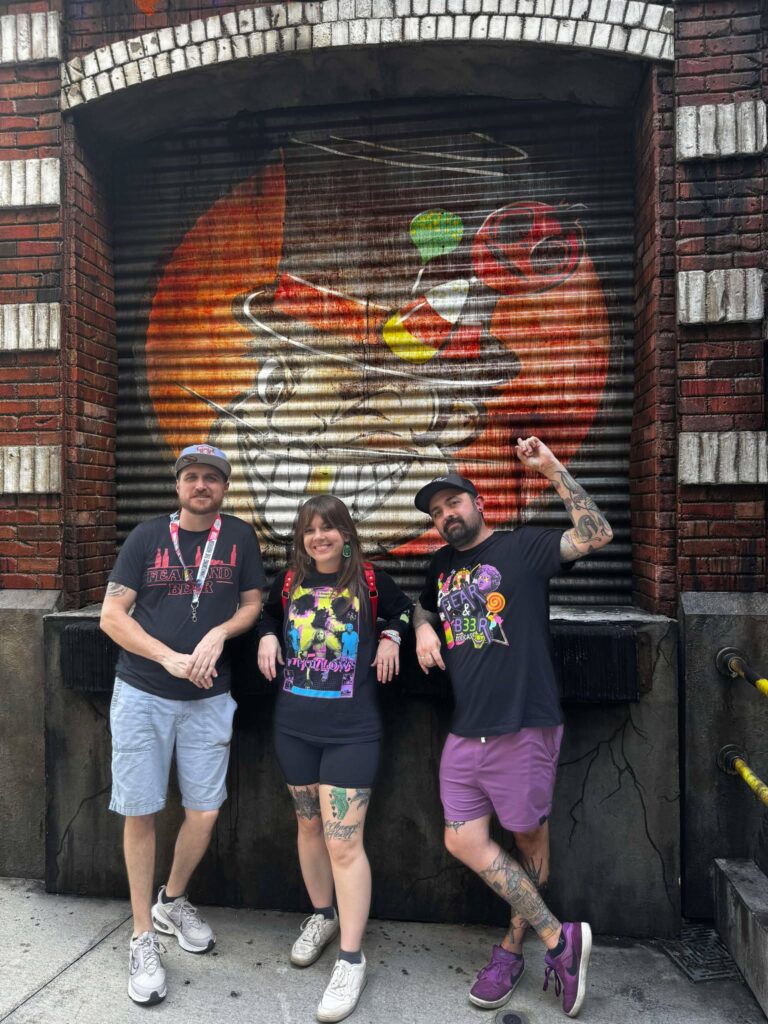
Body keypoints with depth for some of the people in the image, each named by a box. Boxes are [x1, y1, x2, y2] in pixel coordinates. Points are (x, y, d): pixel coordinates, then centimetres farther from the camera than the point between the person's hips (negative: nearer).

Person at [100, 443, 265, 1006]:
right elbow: (111, 615, -4)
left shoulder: (240, 536, 2)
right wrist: (171, 658, -15)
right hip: (142, 695, -1)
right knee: (141, 812, 6)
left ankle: (173, 902, 37)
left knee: (205, 812, 8)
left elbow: (253, 602, 8)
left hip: (208, 698, 1)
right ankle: (144, 936, 25)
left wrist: (219, 634, -12)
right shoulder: (147, 536, -1)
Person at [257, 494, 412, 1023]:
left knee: (343, 841, -5)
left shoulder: (369, 580, -5)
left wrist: (391, 636, -6)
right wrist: (268, 636, 3)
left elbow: (404, 610, 13)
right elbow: (270, 613, 23)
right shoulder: (290, 580, 3)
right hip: (294, 727, 4)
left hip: (352, 732, -4)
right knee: (309, 824, 18)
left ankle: (352, 960, 11)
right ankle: (322, 916, 42)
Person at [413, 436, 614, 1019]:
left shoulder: (522, 546, -5)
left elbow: (597, 535, -18)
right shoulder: (441, 564, 13)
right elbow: (424, 606, 31)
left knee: (529, 839, 9)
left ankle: (514, 947, 30)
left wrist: (553, 470, -20)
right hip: (466, 731, 6)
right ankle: (558, 939, 19)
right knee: (463, 842, 4)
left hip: (524, 726, -6)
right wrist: (423, 628, 9)